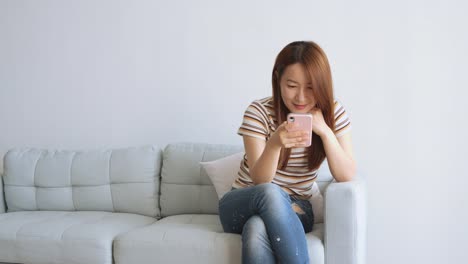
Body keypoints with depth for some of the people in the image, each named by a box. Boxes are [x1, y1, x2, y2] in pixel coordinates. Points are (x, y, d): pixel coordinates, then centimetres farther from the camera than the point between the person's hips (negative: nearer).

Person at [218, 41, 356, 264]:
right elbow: (259, 181, -17)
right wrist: (275, 143, -37)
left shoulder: (333, 113, -4)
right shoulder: (259, 112, -12)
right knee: (270, 193, -38)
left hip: (293, 210, 1)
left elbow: (347, 176, -9)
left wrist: (325, 131, -23)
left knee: (257, 229, -36)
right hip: (244, 204, 0)